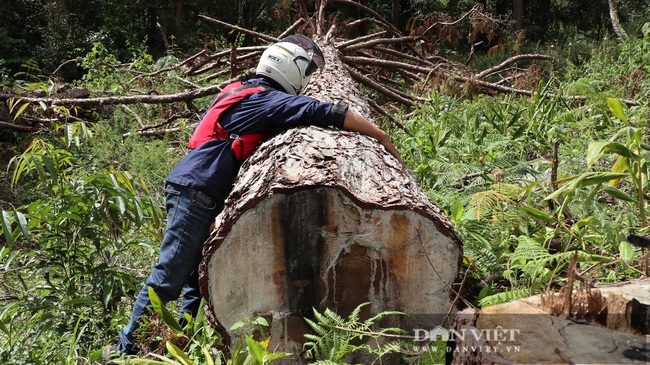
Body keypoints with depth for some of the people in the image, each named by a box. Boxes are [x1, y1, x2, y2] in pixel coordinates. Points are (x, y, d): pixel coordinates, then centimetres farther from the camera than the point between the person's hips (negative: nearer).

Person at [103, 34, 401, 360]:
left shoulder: (241, 92, 19)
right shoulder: (269, 99, -8)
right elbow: (326, 113, -14)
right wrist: (381, 137, -8)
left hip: (190, 189, 10)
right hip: (196, 191, -10)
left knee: (199, 278, 12)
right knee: (169, 277, -5)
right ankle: (127, 347, 4)